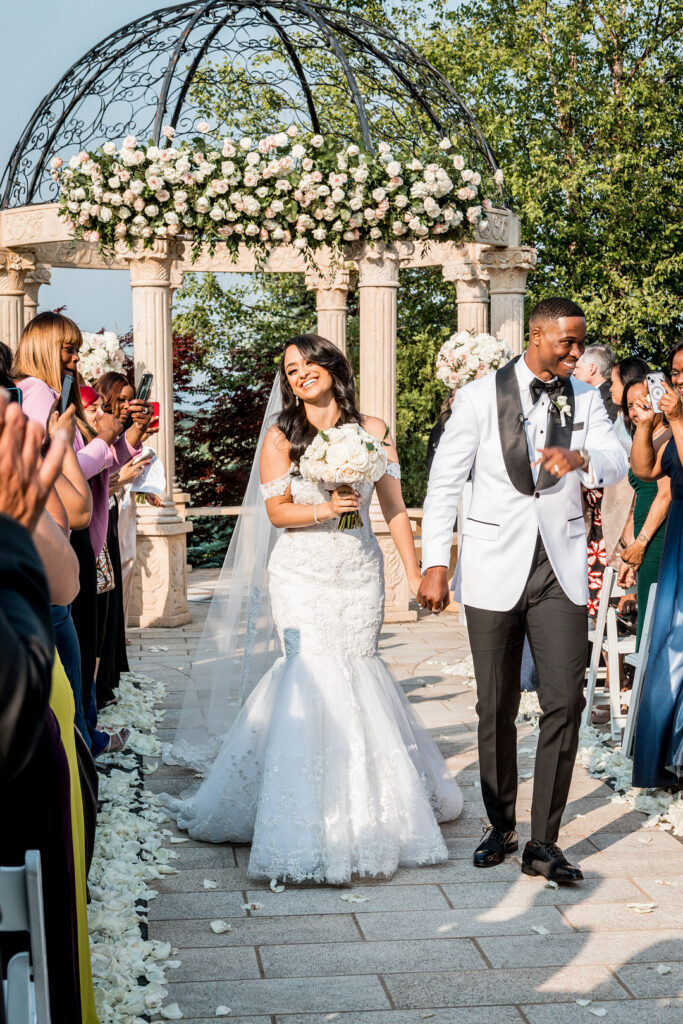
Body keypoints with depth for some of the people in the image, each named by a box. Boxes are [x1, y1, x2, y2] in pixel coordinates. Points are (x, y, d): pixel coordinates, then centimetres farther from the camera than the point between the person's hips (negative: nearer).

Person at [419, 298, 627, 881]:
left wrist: (579, 457, -27)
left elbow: (618, 464, -4)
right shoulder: (479, 398, -2)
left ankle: (544, 844, 0)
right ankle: (501, 828, 25)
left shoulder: (585, 399, 7)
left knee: (565, 701, -7)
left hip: (561, 569, 2)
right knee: (497, 708, 8)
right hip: (495, 567, -1)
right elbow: (445, 484, -1)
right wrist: (435, 564, -7)